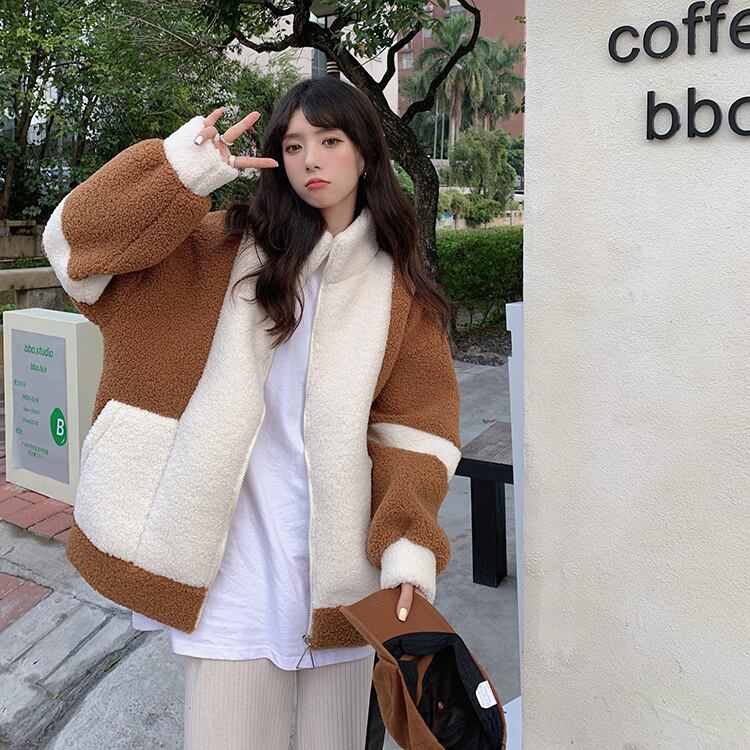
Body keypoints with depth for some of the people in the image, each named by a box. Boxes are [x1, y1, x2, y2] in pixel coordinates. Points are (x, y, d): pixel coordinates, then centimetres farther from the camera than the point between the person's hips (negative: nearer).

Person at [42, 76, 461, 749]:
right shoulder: (225, 250, 3)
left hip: (341, 561, 1)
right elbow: (79, 240, -4)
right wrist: (183, 167, -17)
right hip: (235, 559, -1)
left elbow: (417, 425, -1)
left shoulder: (399, 290, 5)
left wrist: (410, 545, -15)